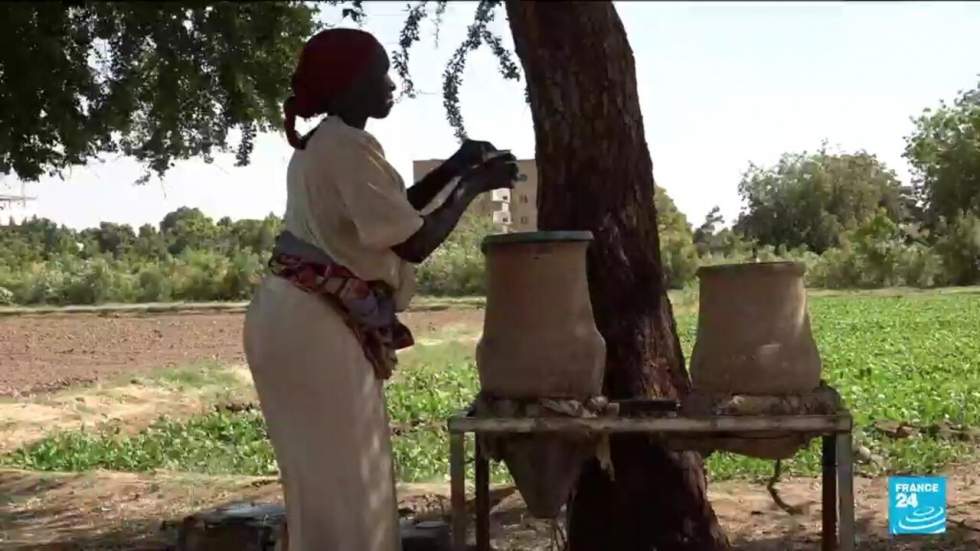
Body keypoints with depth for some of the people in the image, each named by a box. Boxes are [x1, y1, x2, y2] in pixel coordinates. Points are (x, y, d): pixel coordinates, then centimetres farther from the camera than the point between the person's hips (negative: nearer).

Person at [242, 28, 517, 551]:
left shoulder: (324, 142, 17)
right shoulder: (349, 146, -15)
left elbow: (390, 215, 22)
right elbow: (414, 242, -15)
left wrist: (453, 168, 17)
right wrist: (472, 186, -3)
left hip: (298, 316, 10)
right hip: (316, 324, -10)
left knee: (325, 473, 16)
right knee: (345, 474, -2)